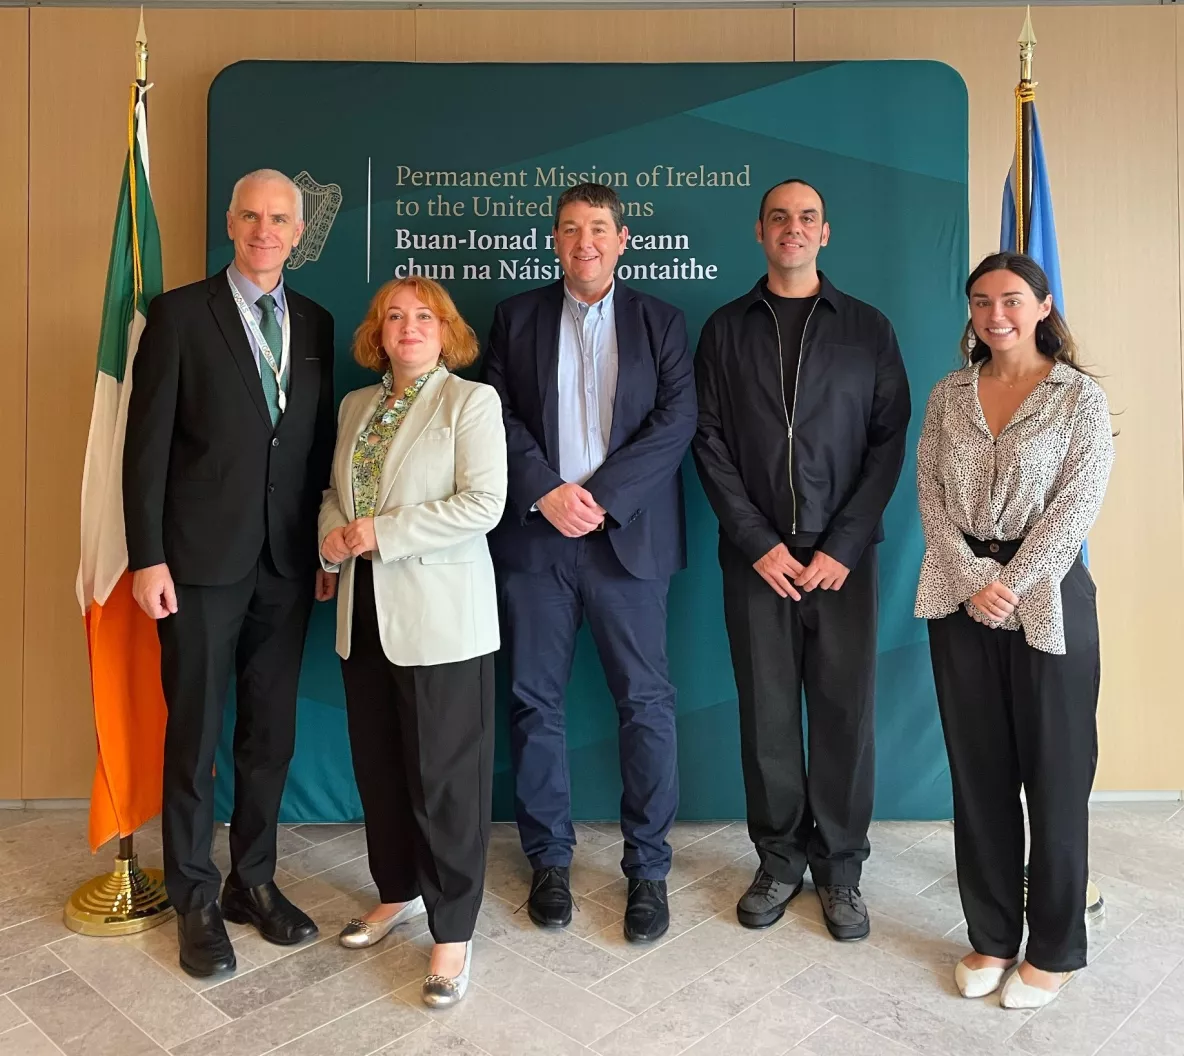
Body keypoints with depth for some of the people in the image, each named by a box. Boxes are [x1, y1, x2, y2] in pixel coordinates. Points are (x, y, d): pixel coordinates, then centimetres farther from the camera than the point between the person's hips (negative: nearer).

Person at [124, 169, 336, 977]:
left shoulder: (316, 324, 10)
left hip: (288, 562, 4)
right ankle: (195, 899, 22)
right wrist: (147, 557, -10)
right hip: (203, 559, -3)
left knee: (271, 731, 12)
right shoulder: (180, 313, -2)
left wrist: (326, 549, 5)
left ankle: (255, 880, 28)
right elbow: (147, 444, -5)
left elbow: (321, 446, 10)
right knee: (196, 734, 6)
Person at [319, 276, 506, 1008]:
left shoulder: (471, 401, -4)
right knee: (379, 766, 14)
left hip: (440, 615, -6)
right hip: (365, 612, 6)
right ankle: (398, 891, 35)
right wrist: (335, 534, -4)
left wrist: (381, 530, -17)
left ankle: (453, 930, 14)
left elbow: (483, 504, -14)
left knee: (445, 774, 1)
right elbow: (335, 491, 20)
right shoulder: (355, 405, 15)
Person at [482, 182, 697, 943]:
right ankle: (550, 858, 22)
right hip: (535, 535, 1)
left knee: (647, 703, 0)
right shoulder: (516, 317, 12)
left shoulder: (661, 322, 10)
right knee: (535, 701, 6)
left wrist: (602, 495, -12)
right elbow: (498, 415, 3)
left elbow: (678, 419, -2)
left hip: (628, 536, -1)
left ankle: (648, 869, 15)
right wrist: (546, 492, -12)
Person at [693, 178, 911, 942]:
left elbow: (890, 440, 1)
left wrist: (843, 547, -9)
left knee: (846, 713, 3)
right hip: (757, 556, 1)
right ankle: (779, 860, 21)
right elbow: (710, 443, 2)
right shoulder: (726, 330, 8)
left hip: (842, 555, 0)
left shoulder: (867, 328, 7)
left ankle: (840, 867, 20)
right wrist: (758, 543, -7)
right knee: (767, 712, 6)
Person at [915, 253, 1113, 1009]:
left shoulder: (1081, 397, -2)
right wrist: (972, 581, -10)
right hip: (962, 602, 3)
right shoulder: (949, 395, 8)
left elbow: (1075, 509, -9)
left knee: (1055, 776, 6)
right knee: (978, 774, 10)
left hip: (1047, 600, -3)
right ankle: (991, 934, 25)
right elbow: (931, 495, 2)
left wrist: (1011, 585, -15)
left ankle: (1053, 948, 23)